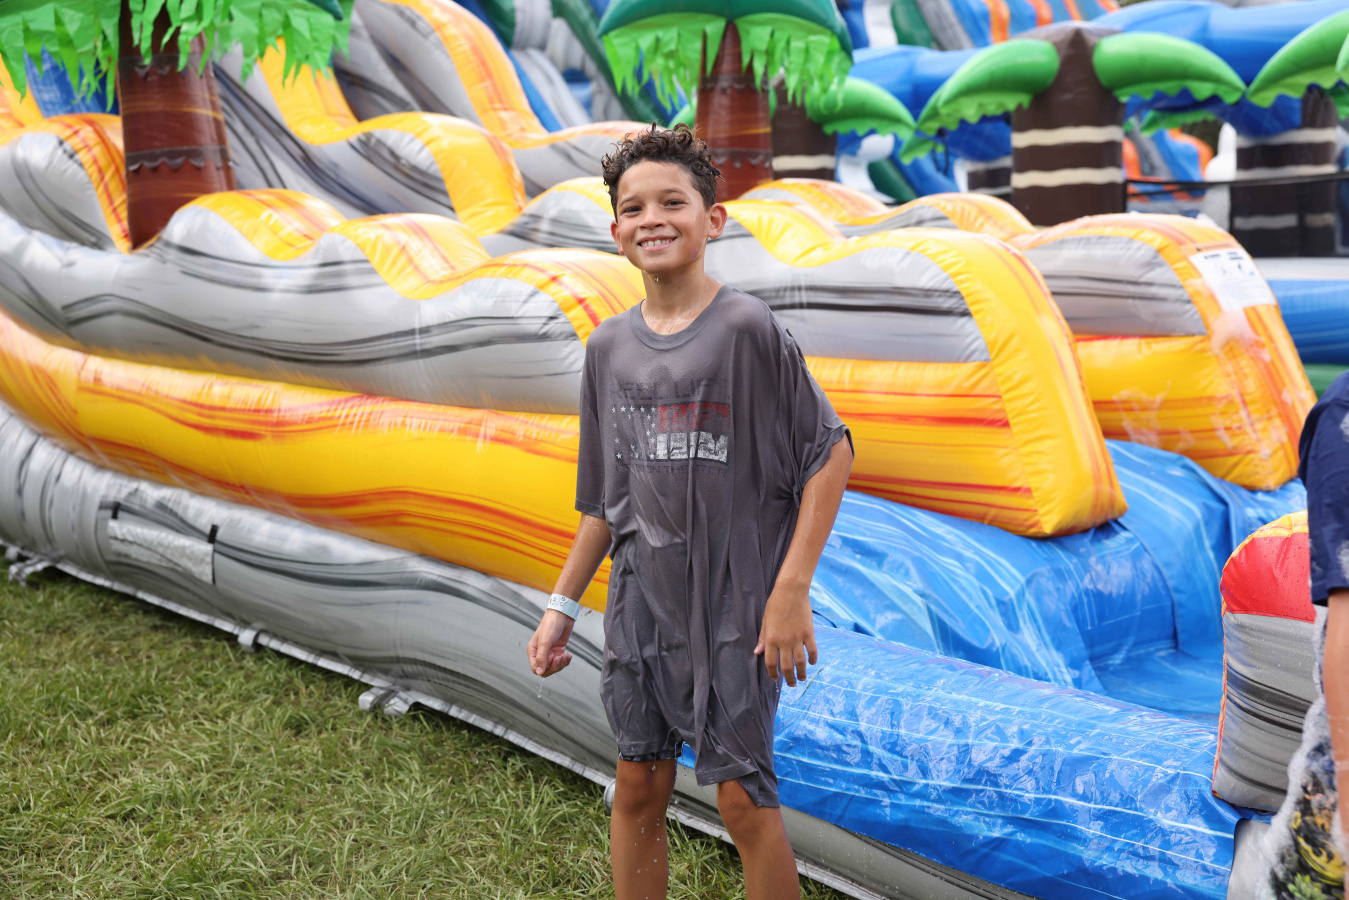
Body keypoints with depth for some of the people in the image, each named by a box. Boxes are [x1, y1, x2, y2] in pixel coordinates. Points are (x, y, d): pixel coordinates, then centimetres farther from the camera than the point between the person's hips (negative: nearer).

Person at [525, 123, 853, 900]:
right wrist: (562, 605, 13)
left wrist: (792, 590, -14)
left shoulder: (748, 328, -12)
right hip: (641, 603, 5)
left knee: (744, 796, 1)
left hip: (735, 603, -5)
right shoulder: (610, 346, 5)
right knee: (639, 786, 12)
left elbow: (831, 451, -10)